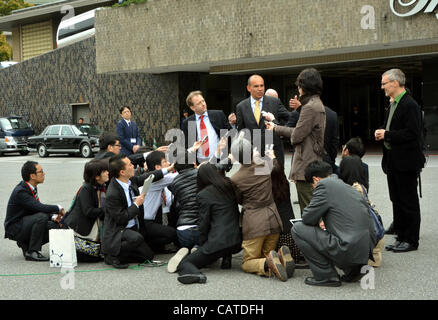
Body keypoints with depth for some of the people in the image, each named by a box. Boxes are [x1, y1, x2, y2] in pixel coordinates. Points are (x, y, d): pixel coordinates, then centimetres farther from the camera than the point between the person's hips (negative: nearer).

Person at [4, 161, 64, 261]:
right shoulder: (20, 192, -24)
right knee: (42, 217, -30)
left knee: (56, 226, -4)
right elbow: (40, 208, -33)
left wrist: (53, 217, -8)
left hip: (24, 224, 9)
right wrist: (59, 209, -20)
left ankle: (25, 245, 9)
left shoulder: (31, 188, 5)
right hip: (14, 229, -9)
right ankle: (32, 252, -21)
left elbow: (39, 208, 10)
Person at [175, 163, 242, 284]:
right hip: (237, 241, 6)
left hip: (219, 242, -6)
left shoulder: (203, 195, -6)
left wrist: (202, 245, 10)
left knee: (183, 264, 0)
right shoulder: (230, 186, 9)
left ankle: (195, 274, -31)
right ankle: (227, 257, 13)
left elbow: (204, 223, -3)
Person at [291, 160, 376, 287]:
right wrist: (324, 221, 28)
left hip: (349, 250, -9)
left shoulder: (324, 185, -6)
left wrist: (318, 221, 17)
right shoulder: (346, 186, 19)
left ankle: (326, 276, 3)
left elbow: (308, 218, -4)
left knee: (297, 229, 1)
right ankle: (352, 269, 19)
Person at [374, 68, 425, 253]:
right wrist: (382, 134, 4)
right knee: (397, 201, 14)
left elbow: (412, 133, -22)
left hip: (406, 163, -10)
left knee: (409, 202, -2)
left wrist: (387, 135, -17)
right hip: (393, 161, 10)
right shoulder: (394, 105, 15)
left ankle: (411, 240, 6)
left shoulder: (410, 105, -15)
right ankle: (401, 237, 22)